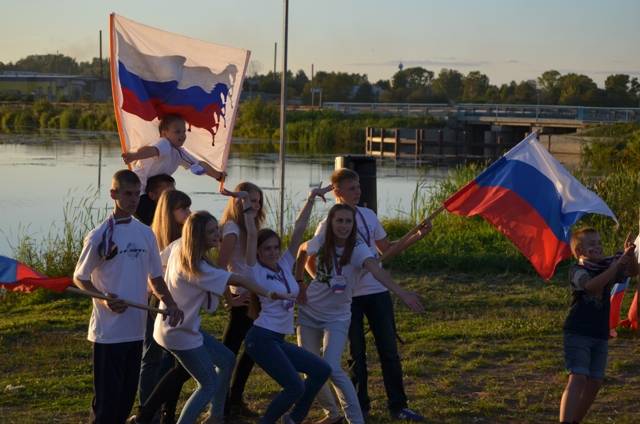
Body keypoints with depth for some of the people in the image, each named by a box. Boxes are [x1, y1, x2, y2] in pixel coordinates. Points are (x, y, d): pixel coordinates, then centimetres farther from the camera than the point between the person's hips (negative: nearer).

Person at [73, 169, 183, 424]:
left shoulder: (146, 234, 7)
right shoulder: (99, 236, -10)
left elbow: (155, 277, 14)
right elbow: (79, 278, -2)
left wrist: (170, 303, -3)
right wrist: (103, 299, -19)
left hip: (136, 329, 6)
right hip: (108, 332, -6)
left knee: (127, 396, 13)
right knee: (107, 397, -3)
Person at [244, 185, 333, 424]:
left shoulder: (285, 265, 9)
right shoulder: (256, 272, -8)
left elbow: (299, 228, 7)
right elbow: (252, 235, -16)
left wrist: (311, 199, 6)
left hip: (279, 340, 8)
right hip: (261, 338, -8)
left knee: (321, 371, 7)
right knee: (295, 387, -15)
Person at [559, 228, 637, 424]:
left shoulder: (607, 266, 9)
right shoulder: (577, 270, -9)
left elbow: (633, 271, -1)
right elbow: (592, 285, -28)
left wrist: (629, 255, -21)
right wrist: (617, 265, -33)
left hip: (600, 334, 7)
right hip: (578, 333, -7)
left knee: (595, 382, 8)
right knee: (578, 378, -18)